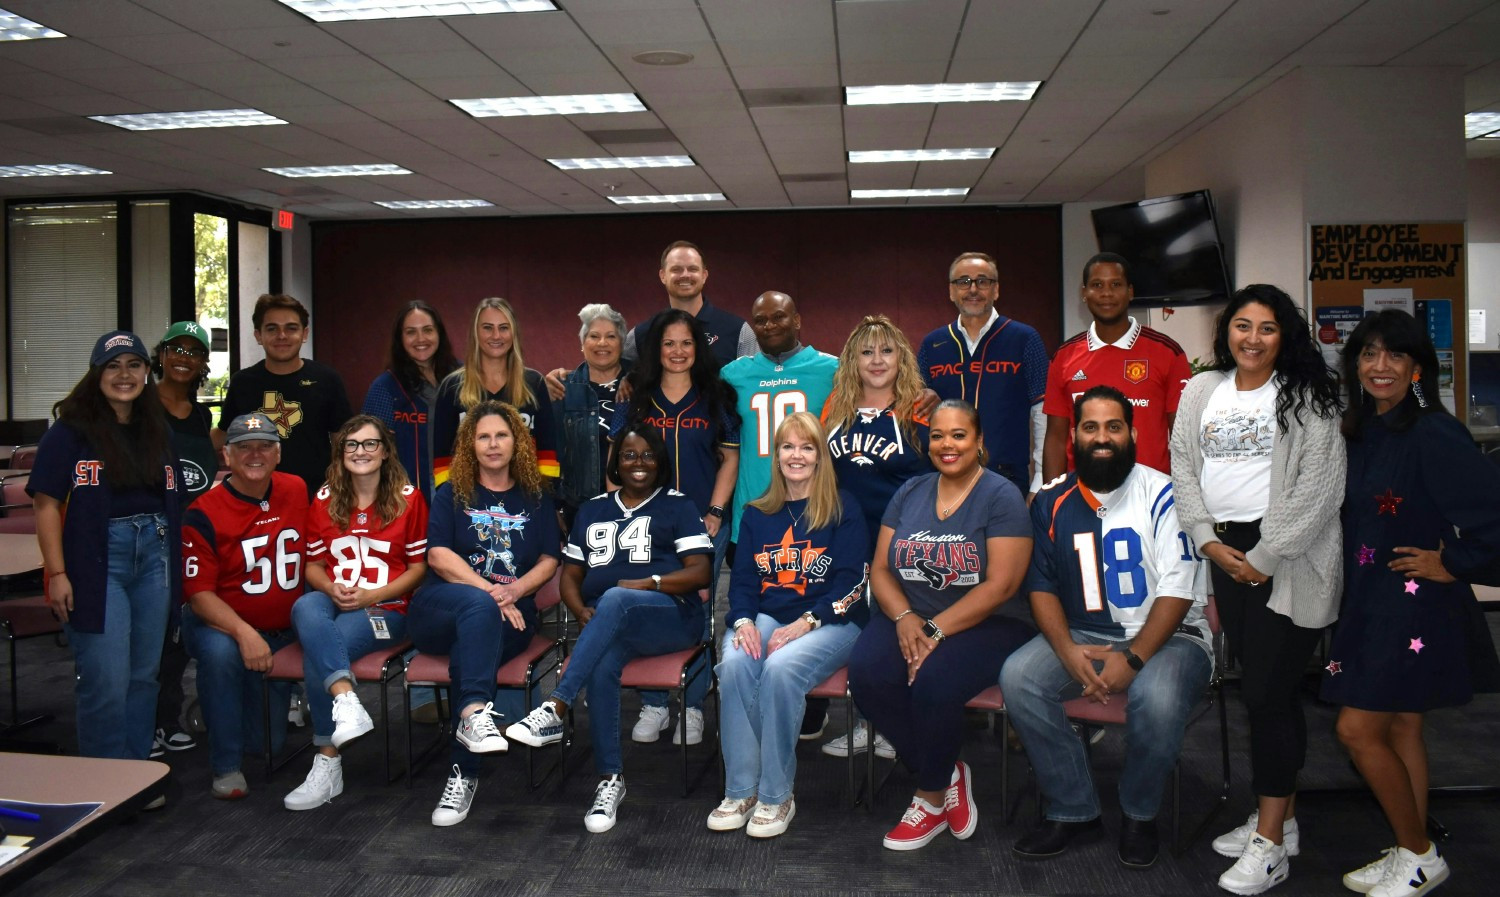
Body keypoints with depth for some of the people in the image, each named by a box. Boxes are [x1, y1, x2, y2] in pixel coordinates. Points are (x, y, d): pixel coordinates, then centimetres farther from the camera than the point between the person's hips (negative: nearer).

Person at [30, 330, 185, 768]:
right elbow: (46, 504, -7)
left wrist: (176, 566, 10)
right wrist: (58, 574, -13)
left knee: (144, 676, 12)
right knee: (106, 682, -5)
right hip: (97, 563, -5)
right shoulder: (70, 432, -4)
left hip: (154, 557, 5)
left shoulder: (158, 432, 13)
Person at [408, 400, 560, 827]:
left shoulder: (535, 499, 19)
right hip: (440, 607, 0)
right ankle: (476, 711, -54)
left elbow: (549, 561, 10)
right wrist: (489, 591, -14)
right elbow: (439, 556, -1)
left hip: (510, 614, 1)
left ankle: (465, 774, -33)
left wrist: (515, 590, -11)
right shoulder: (451, 494, 14)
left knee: (471, 650, -33)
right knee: (479, 607, -37)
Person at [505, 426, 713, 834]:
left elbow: (699, 571, 2)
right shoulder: (592, 510, 24)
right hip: (605, 625, 3)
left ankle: (554, 711, -43)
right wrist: (582, 611, 0)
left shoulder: (677, 506, 12)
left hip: (671, 616, -3)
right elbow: (570, 575, 21)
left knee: (615, 599, -38)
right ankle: (610, 780, -23)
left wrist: (650, 583, -13)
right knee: (601, 667, -34)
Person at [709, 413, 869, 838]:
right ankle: (740, 792, -19)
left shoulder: (843, 510, 4)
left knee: (780, 668, -34)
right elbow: (742, 578, 13)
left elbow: (851, 581, -5)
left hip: (830, 622, -3)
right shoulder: (757, 514, 17)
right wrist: (743, 621, -9)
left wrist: (805, 623, -17)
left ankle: (776, 797, -20)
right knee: (734, 664, -29)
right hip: (765, 617, 4)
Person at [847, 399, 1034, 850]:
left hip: (983, 626, -5)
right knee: (866, 673, -25)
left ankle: (932, 796, -5)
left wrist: (936, 630, -19)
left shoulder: (1002, 497, -4)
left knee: (933, 679, -33)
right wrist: (904, 618, -11)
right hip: (908, 618, 5)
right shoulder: (909, 493, 13)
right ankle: (947, 775, -3)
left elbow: (1000, 586, -13)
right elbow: (880, 569, 9)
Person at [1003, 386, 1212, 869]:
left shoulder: (1162, 494, -7)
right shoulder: (1052, 503, 6)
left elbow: (1177, 591, -12)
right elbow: (1042, 586, 3)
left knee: (1156, 696, -36)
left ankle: (1140, 814, -4)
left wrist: (1133, 658, -22)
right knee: (1018, 676, -23)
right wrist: (1069, 652, -14)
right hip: (1084, 635, 4)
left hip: (1167, 635, -4)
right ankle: (1072, 809, -5)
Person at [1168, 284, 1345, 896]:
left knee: (1268, 692, -6)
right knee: (1268, 689, 12)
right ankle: (1279, 817, 24)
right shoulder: (1201, 391, 12)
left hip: (1288, 558, -5)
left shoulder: (1306, 397, -3)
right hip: (1225, 552, 5)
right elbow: (1182, 467, 10)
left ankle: (1270, 844, 2)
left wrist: (1265, 558, -13)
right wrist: (1209, 541, -2)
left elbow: (1316, 486, -10)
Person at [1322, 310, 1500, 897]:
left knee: (1358, 729, -5)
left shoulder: (1433, 433, -17)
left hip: (1415, 606, -8)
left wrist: (1453, 564, -15)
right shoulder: (1361, 434, 8)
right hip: (1370, 601, 8)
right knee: (1399, 727, 15)